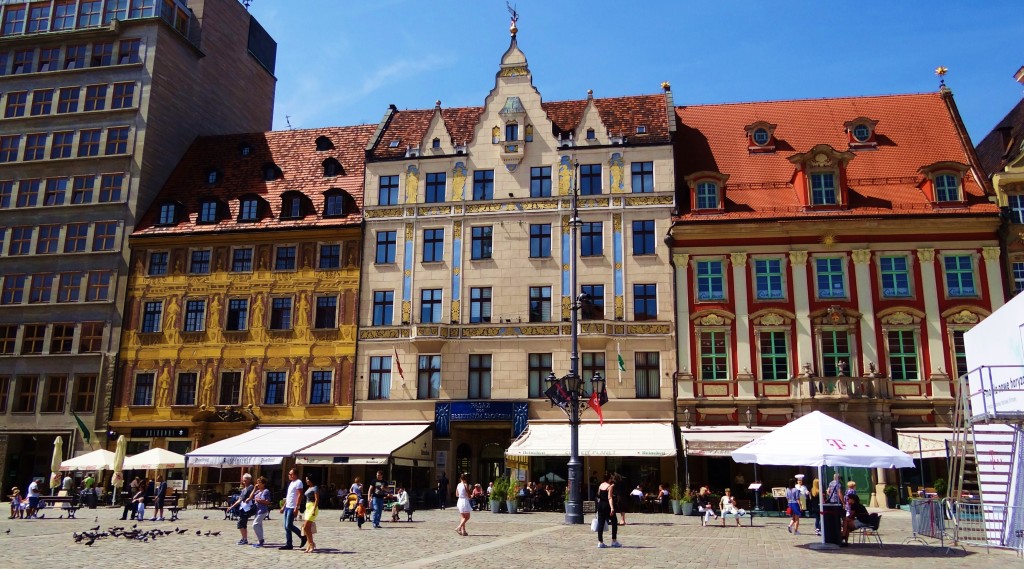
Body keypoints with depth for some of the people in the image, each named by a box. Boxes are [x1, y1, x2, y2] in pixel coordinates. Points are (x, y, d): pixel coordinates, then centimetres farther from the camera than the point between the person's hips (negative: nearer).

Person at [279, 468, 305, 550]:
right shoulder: (291, 483, 19)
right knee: (286, 527, 7)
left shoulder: (298, 482, -10)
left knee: (289, 526, -11)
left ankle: (303, 537, 2)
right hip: (287, 507, 10)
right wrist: (284, 506, 21)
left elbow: (300, 495, -18)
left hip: (292, 508, -10)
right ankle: (288, 544, 10)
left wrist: (296, 507, -23)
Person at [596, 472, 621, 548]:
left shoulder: (601, 485, 10)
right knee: (614, 522, 8)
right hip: (607, 505, -7)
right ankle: (614, 541, 9)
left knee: (600, 523, 6)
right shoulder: (610, 486, -10)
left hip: (600, 505, 7)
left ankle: (600, 542, 4)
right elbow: (610, 498, -19)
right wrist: (612, 508, -24)